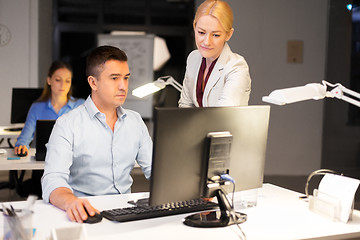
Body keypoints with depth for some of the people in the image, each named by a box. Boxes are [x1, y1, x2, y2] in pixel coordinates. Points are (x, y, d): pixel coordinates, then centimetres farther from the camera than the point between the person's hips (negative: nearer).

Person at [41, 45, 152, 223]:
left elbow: (153, 167, 16)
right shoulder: (67, 125, -4)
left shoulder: (135, 120, 14)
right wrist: (71, 202, -37)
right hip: (88, 214, -3)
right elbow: (53, 180, -15)